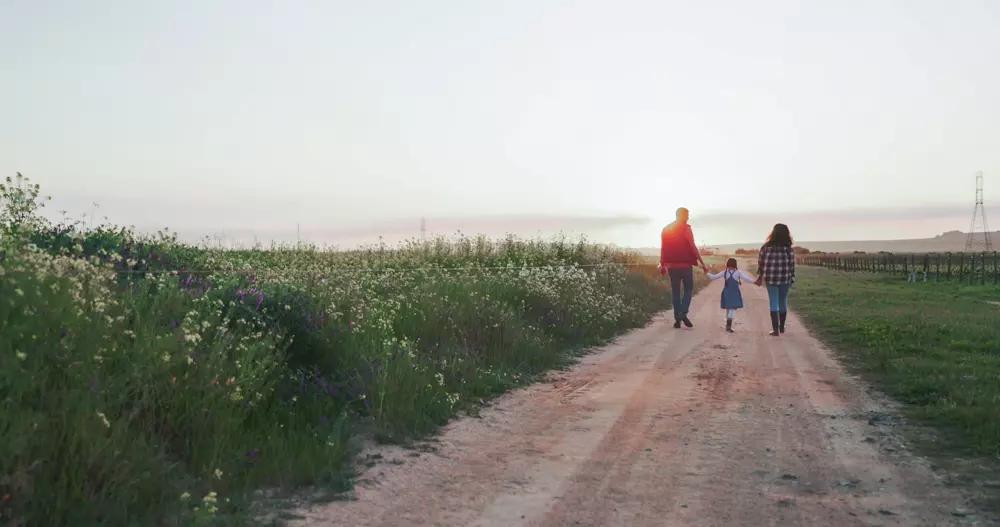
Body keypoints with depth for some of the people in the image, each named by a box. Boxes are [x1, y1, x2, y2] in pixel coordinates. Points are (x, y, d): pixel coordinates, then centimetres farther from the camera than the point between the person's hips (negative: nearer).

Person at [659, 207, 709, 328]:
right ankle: (683, 314, -10)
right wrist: (702, 263, -10)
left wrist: (662, 265, 19)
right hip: (685, 265, -4)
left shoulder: (666, 229, 9)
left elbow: (663, 249, 11)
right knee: (688, 289, 7)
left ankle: (677, 318, 7)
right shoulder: (686, 229, -7)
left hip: (672, 265, 4)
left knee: (675, 291, 9)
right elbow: (693, 247, -12)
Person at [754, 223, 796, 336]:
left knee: (773, 303, 5)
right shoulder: (788, 248, -7)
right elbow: (792, 265, -4)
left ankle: (775, 329, -1)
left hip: (771, 279, 0)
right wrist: (792, 279, 6)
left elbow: (761, 262, -1)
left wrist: (760, 276, 11)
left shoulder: (766, 247, -7)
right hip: (785, 279, 0)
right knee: (783, 302, 16)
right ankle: (781, 327, 28)